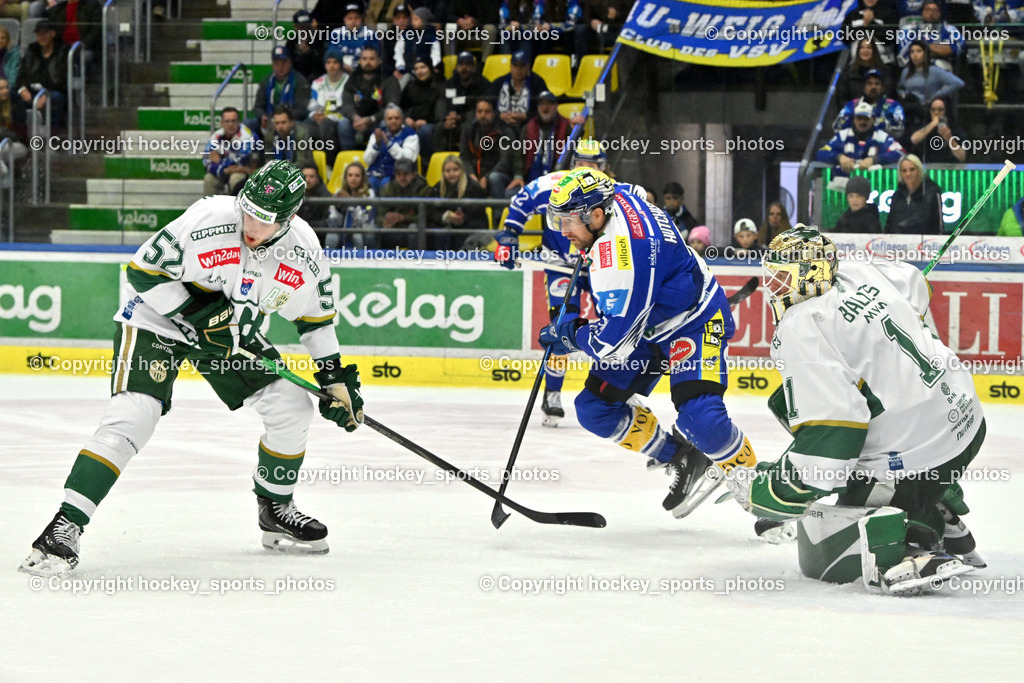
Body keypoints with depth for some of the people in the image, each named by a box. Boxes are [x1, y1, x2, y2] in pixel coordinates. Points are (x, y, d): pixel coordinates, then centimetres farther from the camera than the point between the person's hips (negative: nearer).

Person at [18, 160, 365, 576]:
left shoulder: (303, 252, -13)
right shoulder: (207, 221, -29)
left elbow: (315, 315, 5)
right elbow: (143, 269, -21)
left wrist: (336, 377, 3)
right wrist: (195, 313, -26)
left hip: (238, 333, 6)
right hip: (156, 318, -6)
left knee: (291, 407, -3)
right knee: (131, 417, -23)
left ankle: (276, 509, 19)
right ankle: (65, 526, -24)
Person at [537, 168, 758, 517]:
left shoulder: (622, 255, -34)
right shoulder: (614, 198, -7)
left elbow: (614, 340, -30)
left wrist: (568, 334, -14)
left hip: (694, 321, -10)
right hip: (648, 321, 10)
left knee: (699, 419, -28)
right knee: (594, 408, 0)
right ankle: (682, 460, 13)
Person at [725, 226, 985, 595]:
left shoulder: (801, 330, -18)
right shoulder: (865, 273, 6)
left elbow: (829, 435, -25)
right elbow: (914, 284, 31)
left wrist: (763, 491, -17)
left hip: (909, 460, -8)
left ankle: (911, 550, -18)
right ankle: (949, 533, 36)